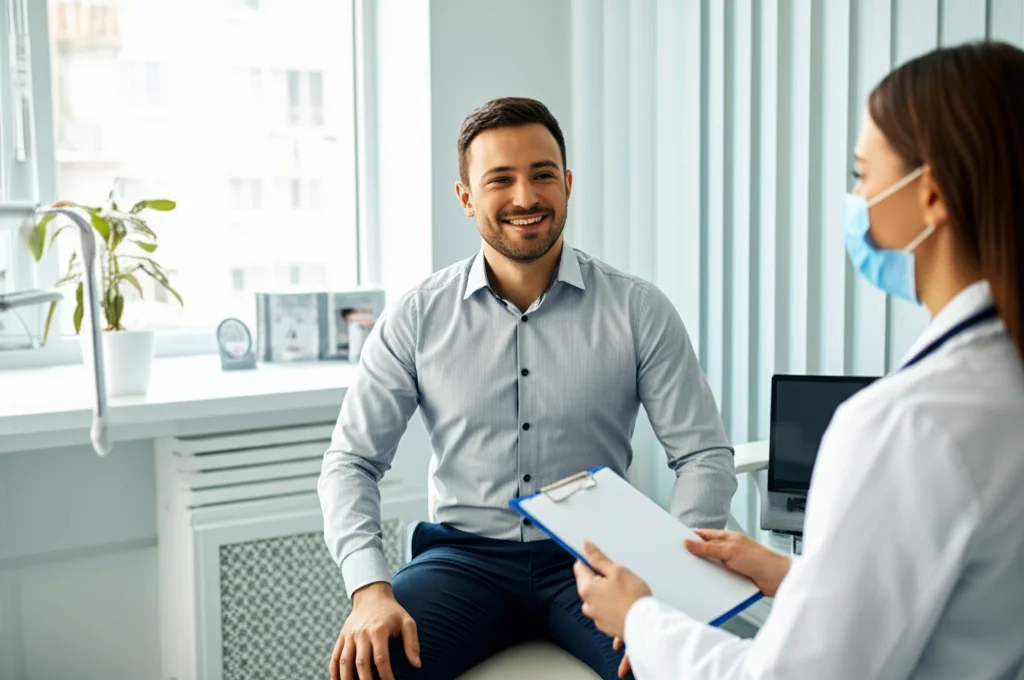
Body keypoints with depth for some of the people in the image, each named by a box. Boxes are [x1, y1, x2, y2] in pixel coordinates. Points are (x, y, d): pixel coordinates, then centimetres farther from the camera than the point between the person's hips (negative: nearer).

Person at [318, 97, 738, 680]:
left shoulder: (639, 310, -1)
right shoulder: (417, 319, 1)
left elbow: (705, 456, -2)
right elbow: (352, 462, 1)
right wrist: (372, 590, -15)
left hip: (591, 559, 0)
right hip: (465, 557, 0)